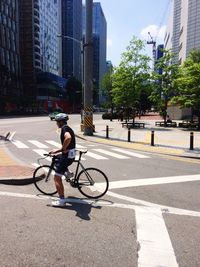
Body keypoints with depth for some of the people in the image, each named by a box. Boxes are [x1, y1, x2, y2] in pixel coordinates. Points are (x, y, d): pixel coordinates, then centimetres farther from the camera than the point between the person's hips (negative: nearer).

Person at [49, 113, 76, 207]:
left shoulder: (65, 128, -15)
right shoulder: (68, 128, 17)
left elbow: (68, 138, -38)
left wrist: (62, 149, -24)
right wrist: (58, 150, 23)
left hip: (67, 156, -10)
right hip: (71, 155, 10)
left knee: (57, 178, -2)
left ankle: (61, 200, 2)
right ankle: (68, 173, 24)